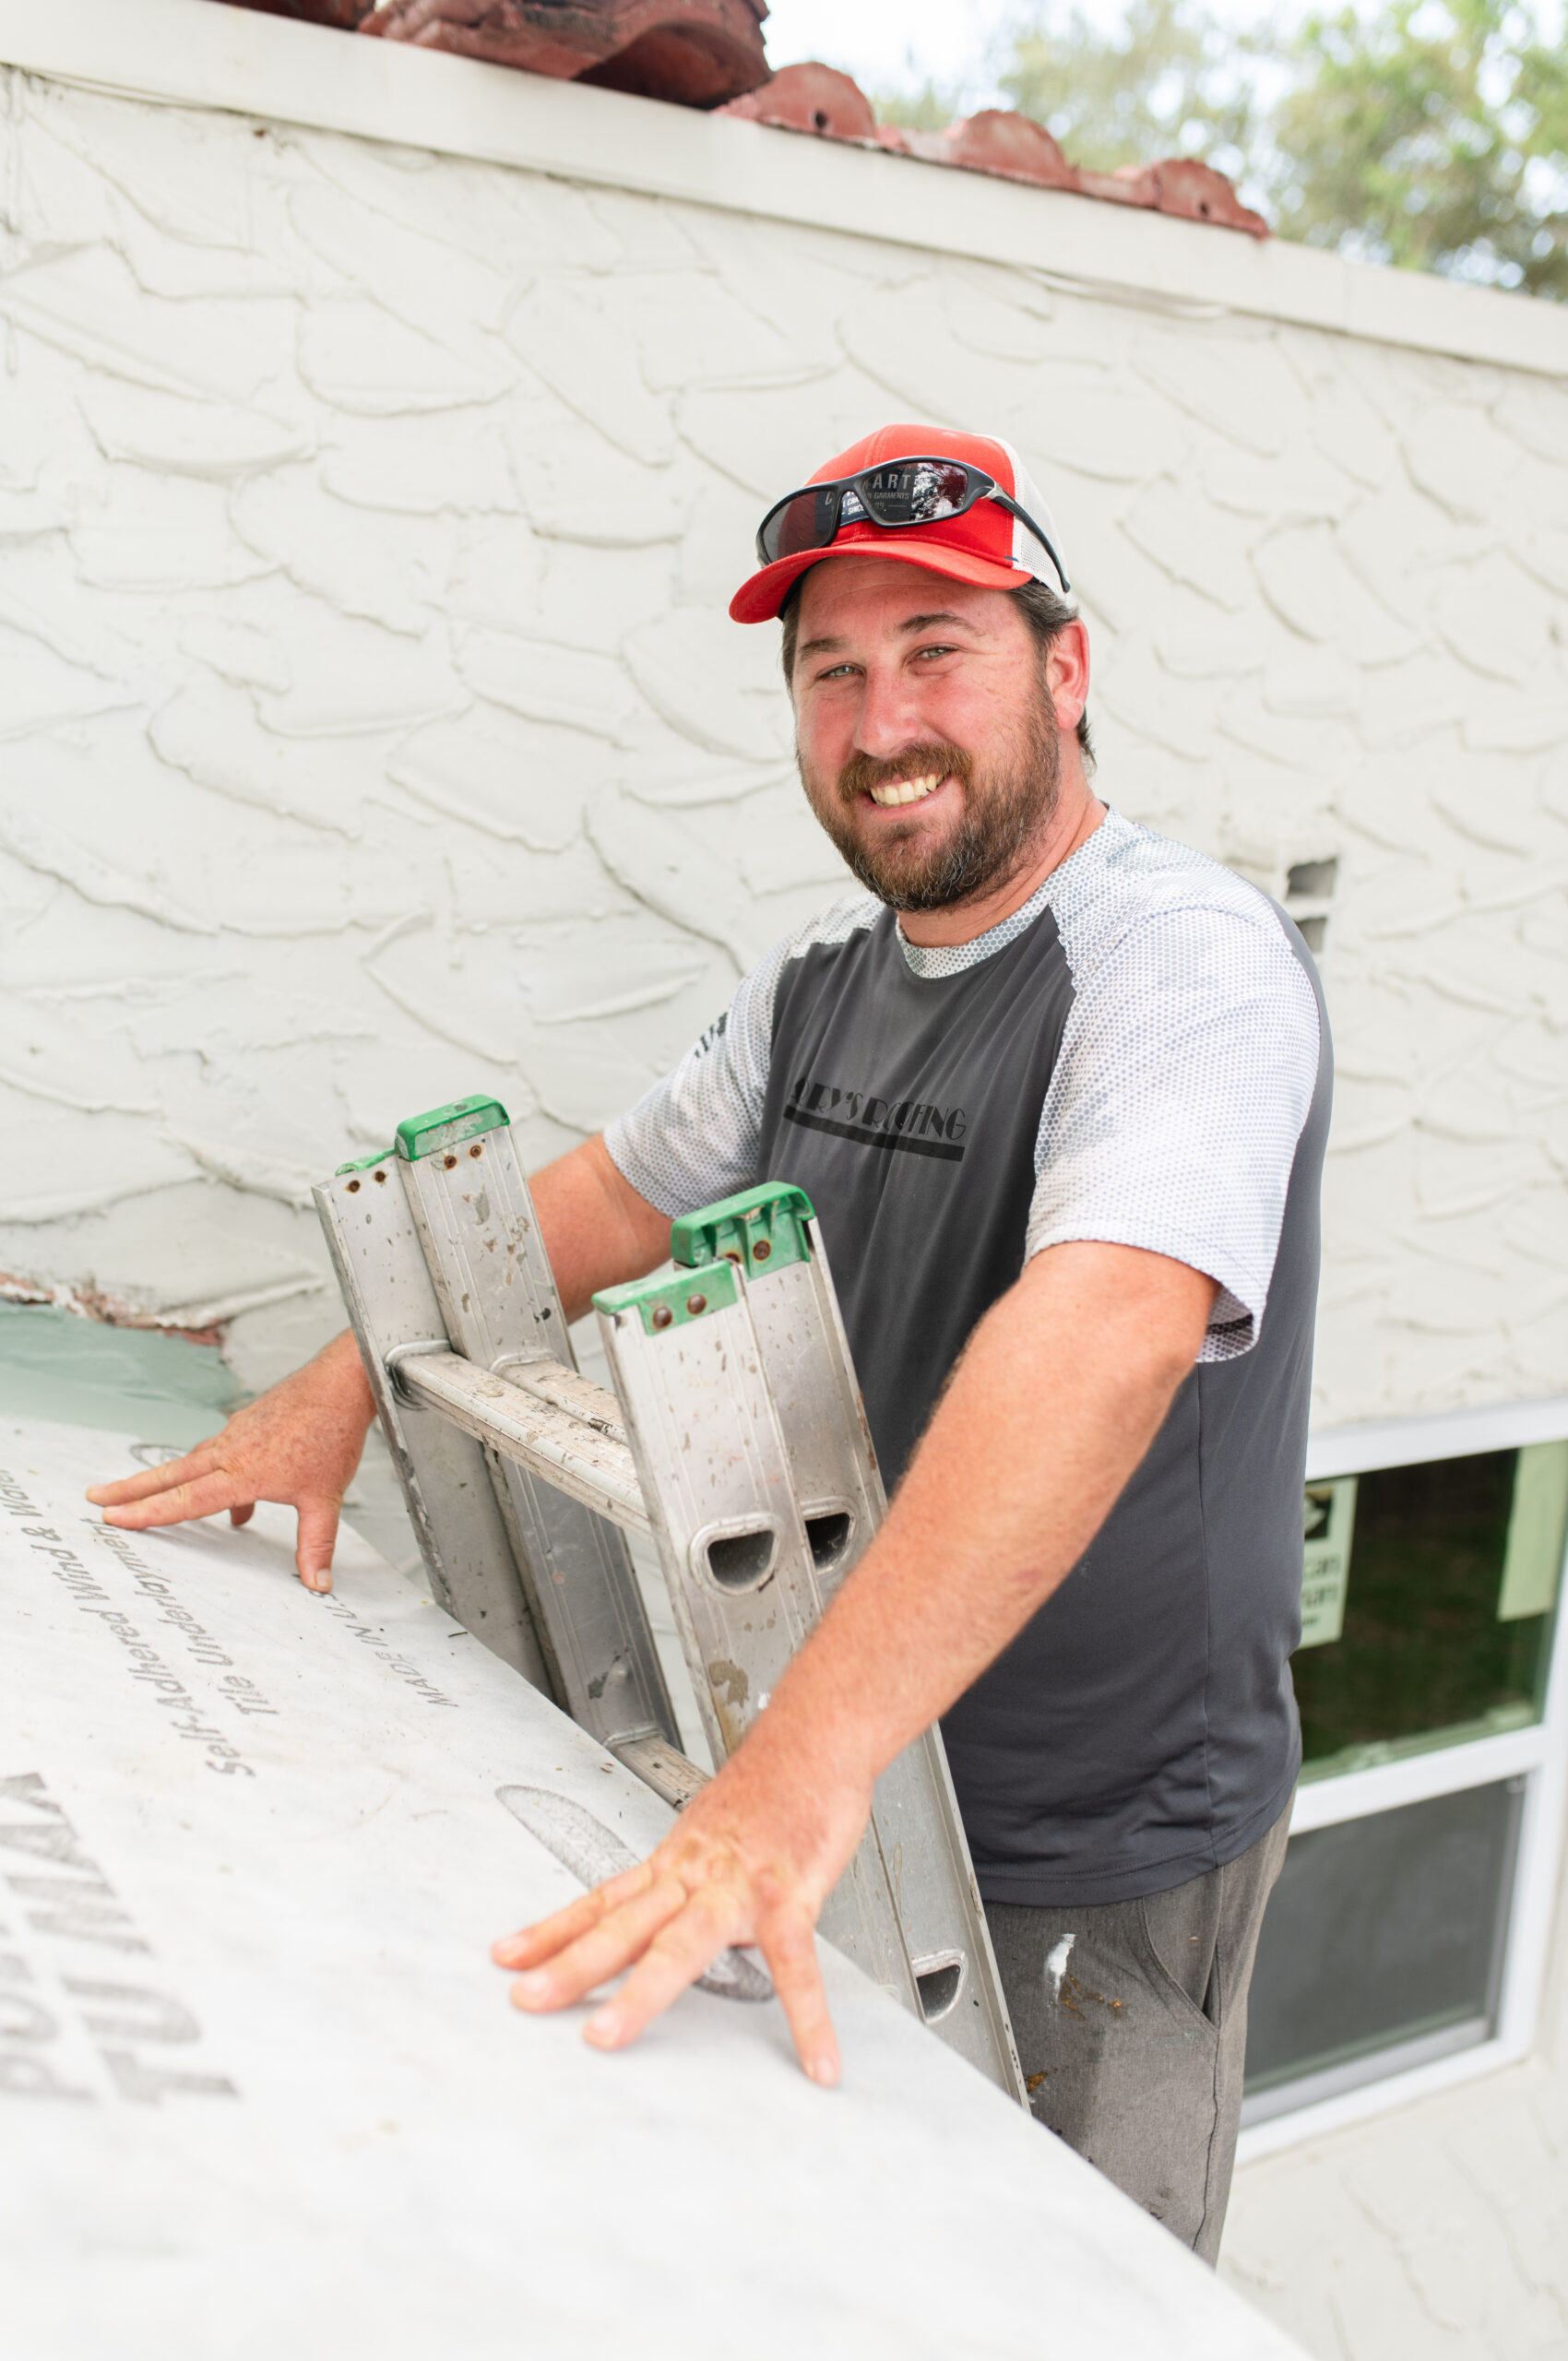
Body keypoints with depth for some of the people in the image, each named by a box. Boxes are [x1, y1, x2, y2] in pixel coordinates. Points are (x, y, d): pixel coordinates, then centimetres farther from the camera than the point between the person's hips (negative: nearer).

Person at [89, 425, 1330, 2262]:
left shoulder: (1186, 964, -22)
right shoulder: (824, 972, 3)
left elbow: (1099, 1336, -39)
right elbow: (617, 1197, 13)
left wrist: (798, 1769, -47)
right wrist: (349, 1381, 6)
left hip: (1099, 1864, -6)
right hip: (858, 1785, 7)